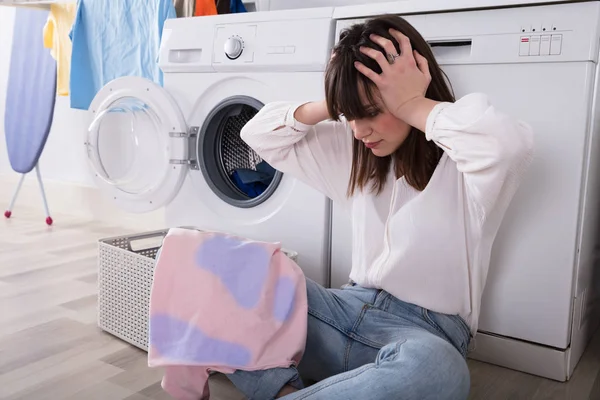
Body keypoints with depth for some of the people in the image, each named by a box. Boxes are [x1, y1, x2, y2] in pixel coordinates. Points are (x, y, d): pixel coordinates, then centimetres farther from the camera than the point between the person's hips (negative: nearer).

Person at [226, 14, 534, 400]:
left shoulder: (459, 156, -10)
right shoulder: (354, 150, 9)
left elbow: (512, 144, -35)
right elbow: (260, 134, 13)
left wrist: (413, 105, -22)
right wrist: (332, 105, -2)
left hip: (426, 330, -5)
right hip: (353, 306, 6)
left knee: (434, 368, -42)